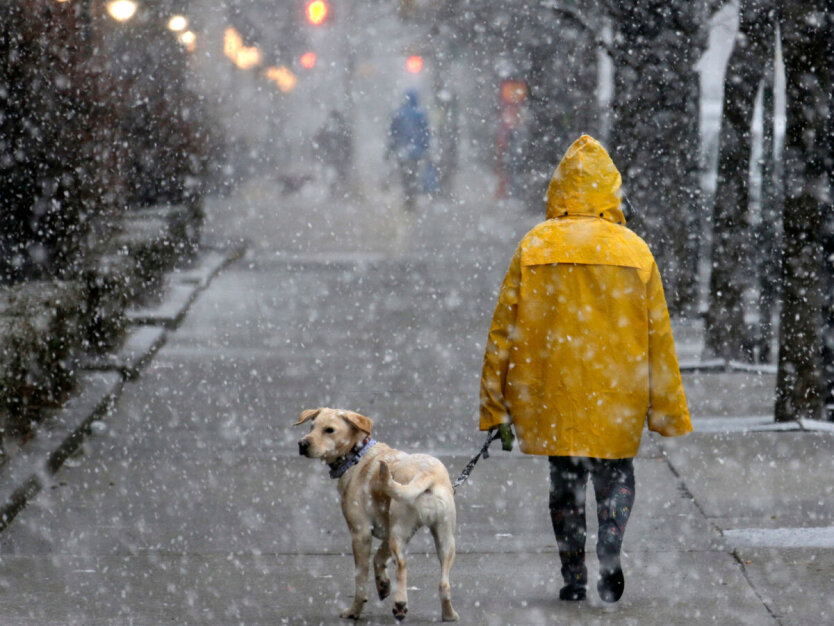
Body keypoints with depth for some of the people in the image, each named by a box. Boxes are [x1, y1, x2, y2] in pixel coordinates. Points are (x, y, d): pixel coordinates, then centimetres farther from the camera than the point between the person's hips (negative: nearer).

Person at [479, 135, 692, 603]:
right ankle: (610, 550, -11)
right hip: (617, 394, 0)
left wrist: (496, 407, 5)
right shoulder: (635, 252, -2)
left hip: (552, 394, 0)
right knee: (616, 477, 14)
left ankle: (574, 576, 8)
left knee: (565, 481, 13)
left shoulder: (534, 248, -2)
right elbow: (658, 339, 1)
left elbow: (504, 331, -1)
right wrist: (670, 411, 9)